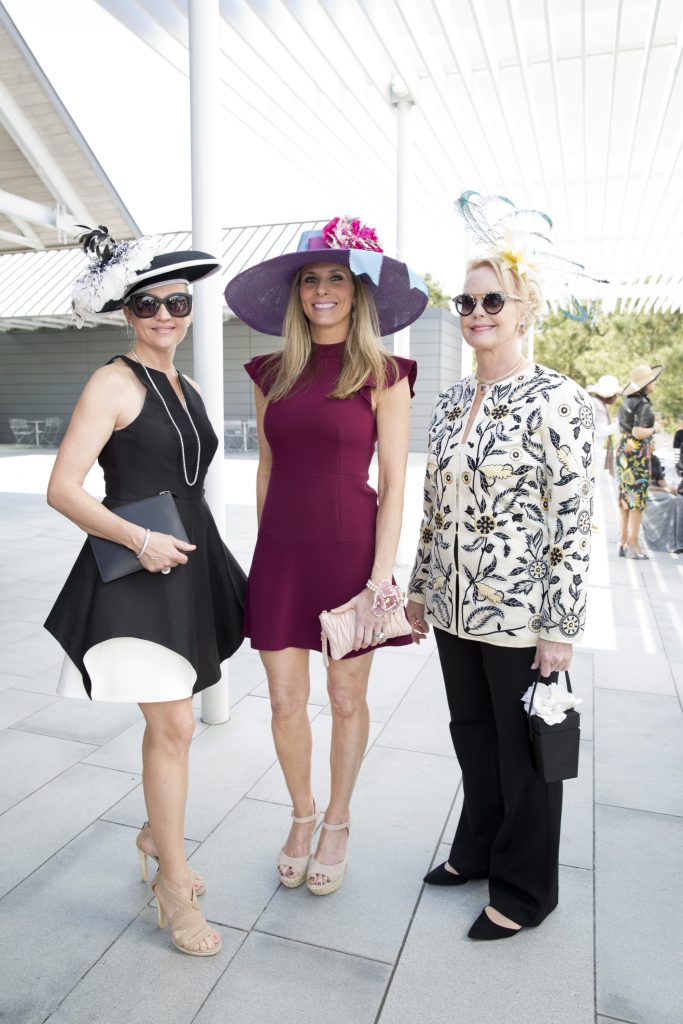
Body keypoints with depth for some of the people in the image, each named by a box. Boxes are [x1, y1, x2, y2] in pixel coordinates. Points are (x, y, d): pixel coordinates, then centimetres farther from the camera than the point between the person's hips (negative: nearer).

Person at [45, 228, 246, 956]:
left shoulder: (187, 389, 14)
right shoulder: (114, 383, -8)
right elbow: (62, 490, -13)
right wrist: (139, 539, -22)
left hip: (190, 568, 7)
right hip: (135, 573, -7)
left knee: (167, 721, 18)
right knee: (173, 726, -5)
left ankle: (155, 834, 41)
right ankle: (175, 884, 15)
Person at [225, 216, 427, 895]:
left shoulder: (381, 374, -4)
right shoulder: (272, 373, 7)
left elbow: (393, 484, -6)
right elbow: (267, 467, 12)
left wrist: (381, 577, -11)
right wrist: (267, 550, 10)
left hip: (350, 551, -3)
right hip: (281, 552, 3)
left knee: (347, 700, 12)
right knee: (285, 702, 10)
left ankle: (337, 823, 36)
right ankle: (302, 817, 36)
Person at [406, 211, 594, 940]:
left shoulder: (557, 400, -12)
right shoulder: (450, 402, 8)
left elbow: (573, 518, -14)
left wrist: (562, 626, -15)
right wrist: (419, 587, 13)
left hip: (518, 613, -6)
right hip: (454, 606, 6)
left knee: (522, 749, 11)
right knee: (471, 734, 21)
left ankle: (524, 889, 34)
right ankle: (478, 849, 44)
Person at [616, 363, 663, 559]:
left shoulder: (627, 402, 11)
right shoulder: (643, 404, -15)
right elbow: (638, 433, -22)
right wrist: (652, 430, -6)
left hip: (623, 450, 8)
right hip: (637, 454, -8)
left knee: (625, 498, 11)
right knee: (637, 499, -3)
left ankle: (623, 541, 16)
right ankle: (633, 544, 1)